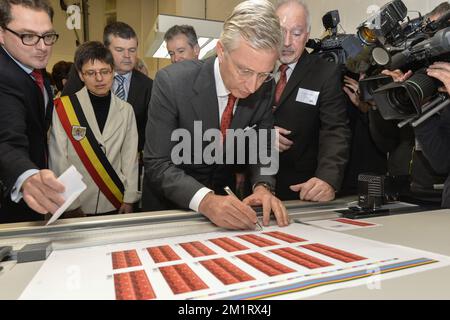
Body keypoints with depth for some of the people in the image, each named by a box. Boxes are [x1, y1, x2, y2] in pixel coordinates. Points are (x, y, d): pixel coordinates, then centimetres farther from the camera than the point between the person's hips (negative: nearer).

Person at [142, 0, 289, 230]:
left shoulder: (263, 88, -14)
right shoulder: (172, 82, -25)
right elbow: (157, 165, -24)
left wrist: (262, 187, -25)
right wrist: (205, 200, -39)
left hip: (225, 195, 3)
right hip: (170, 200, -2)